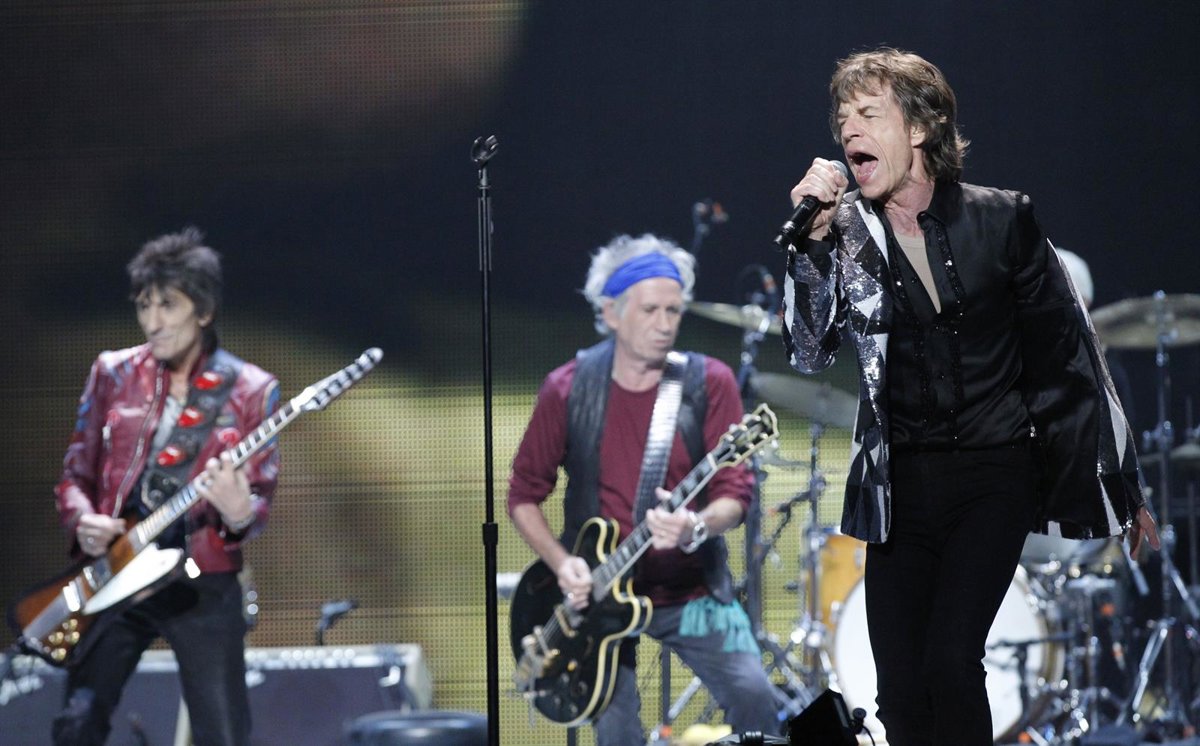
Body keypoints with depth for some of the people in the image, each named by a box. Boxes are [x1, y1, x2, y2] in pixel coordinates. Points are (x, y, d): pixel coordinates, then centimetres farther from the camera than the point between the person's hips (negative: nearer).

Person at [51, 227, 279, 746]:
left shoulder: (250, 391, 0)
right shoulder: (113, 374, 6)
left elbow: (260, 499, 1)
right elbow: (76, 474, 12)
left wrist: (239, 514, -23)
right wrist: (82, 520, -10)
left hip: (203, 585, -2)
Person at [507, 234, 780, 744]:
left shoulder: (709, 383, -4)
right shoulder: (569, 390, -3)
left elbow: (735, 492, -10)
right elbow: (524, 497, 4)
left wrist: (698, 526, -32)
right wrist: (561, 563, -12)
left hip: (694, 592, 0)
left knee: (753, 697, -20)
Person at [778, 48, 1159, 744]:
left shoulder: (1002, 218, -3)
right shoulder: (847, 234, 1)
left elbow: (1067, 352, 4)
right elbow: (809, 353, -8)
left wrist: (1124, 485, 7)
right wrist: (814, 240, -18)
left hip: (996, 474, -3)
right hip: (902, 479, 3)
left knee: (950, 659, -19)